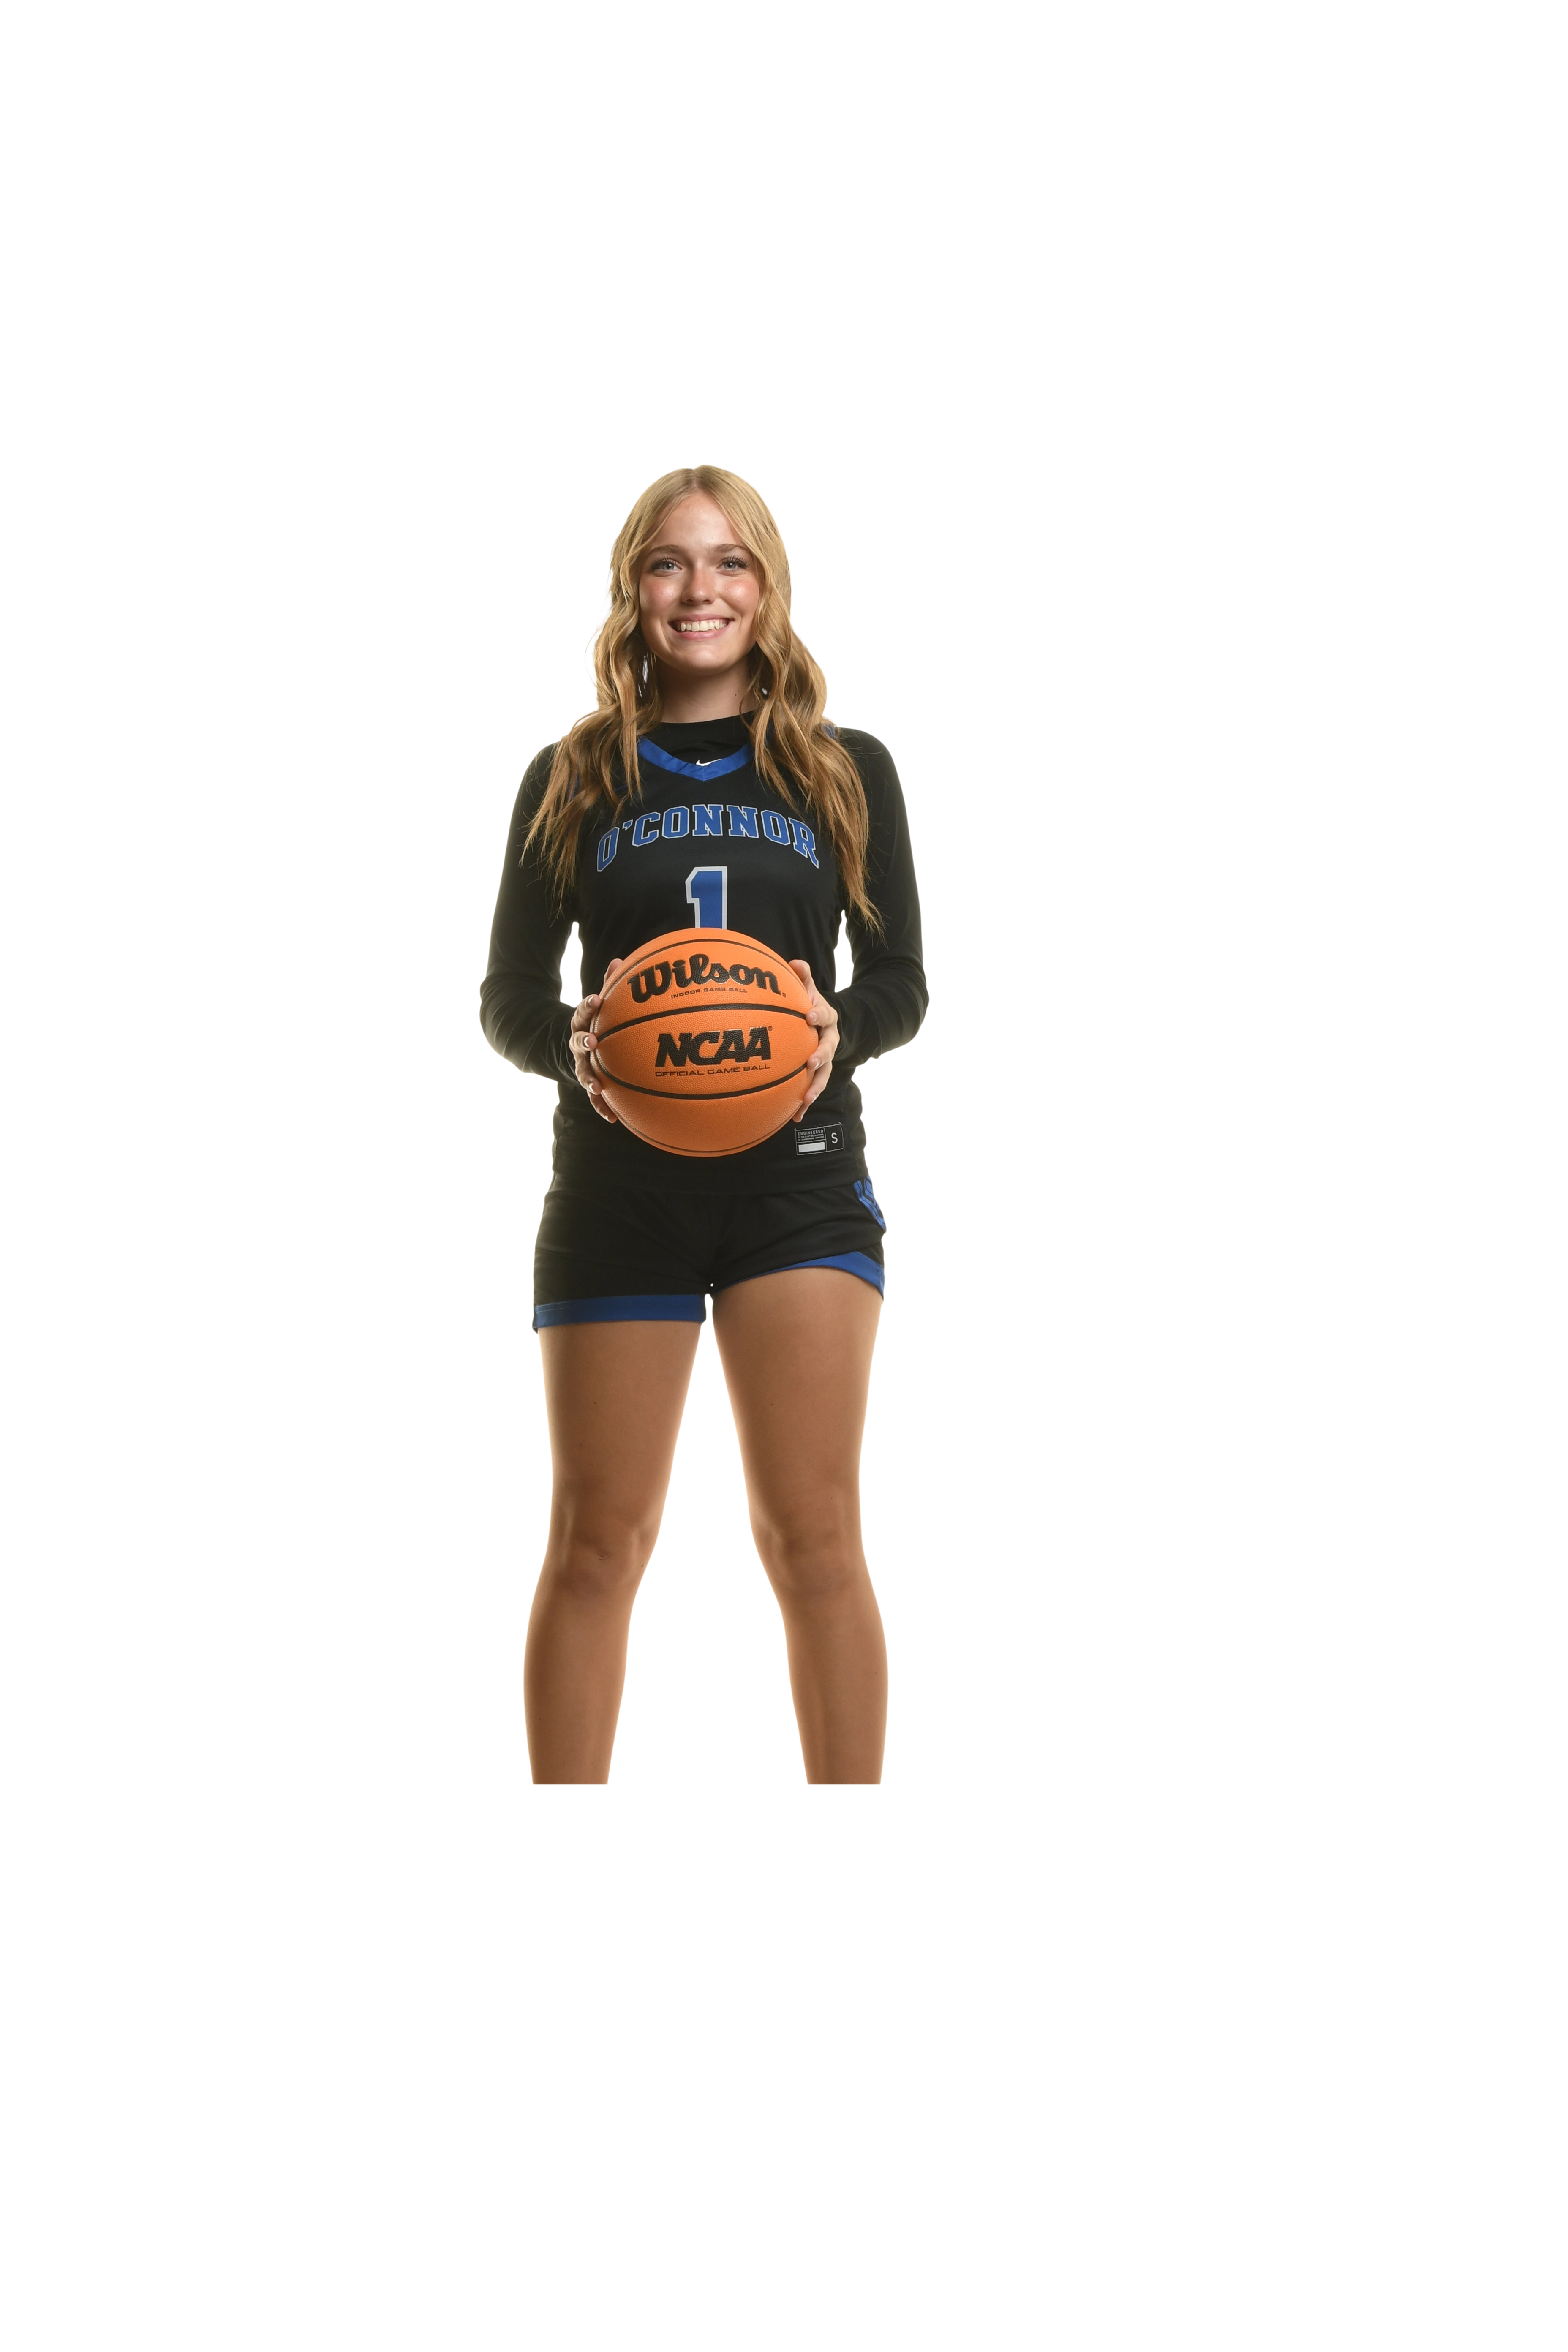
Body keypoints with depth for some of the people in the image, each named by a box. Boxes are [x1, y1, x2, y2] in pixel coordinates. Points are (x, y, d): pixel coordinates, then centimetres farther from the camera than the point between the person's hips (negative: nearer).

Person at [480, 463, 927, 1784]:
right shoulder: (572, 778, 9)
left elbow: (901, 980, 8)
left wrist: (838, 1030, -15)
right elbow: (508, 993, 8)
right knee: (598, 1539, 2)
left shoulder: (848, 771, 9)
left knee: (813, 1535, -5)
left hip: (799, 1168, 0)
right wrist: (575, 1044, -15)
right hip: (617, 1179, 1)